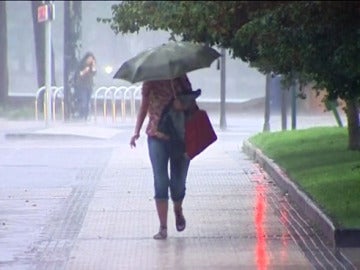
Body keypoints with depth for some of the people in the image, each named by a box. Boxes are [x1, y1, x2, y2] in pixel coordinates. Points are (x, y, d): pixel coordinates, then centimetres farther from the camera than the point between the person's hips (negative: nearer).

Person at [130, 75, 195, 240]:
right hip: (157, 136, 0)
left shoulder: (181, 79, 1)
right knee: (160, 182, -6)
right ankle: (163, 227, -1)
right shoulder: (151, 81, 1)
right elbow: (144, 106, 8)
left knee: (178, 181, 4)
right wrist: (137, 131, 0)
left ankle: (178, 210, 37)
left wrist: (183, 104, -22)